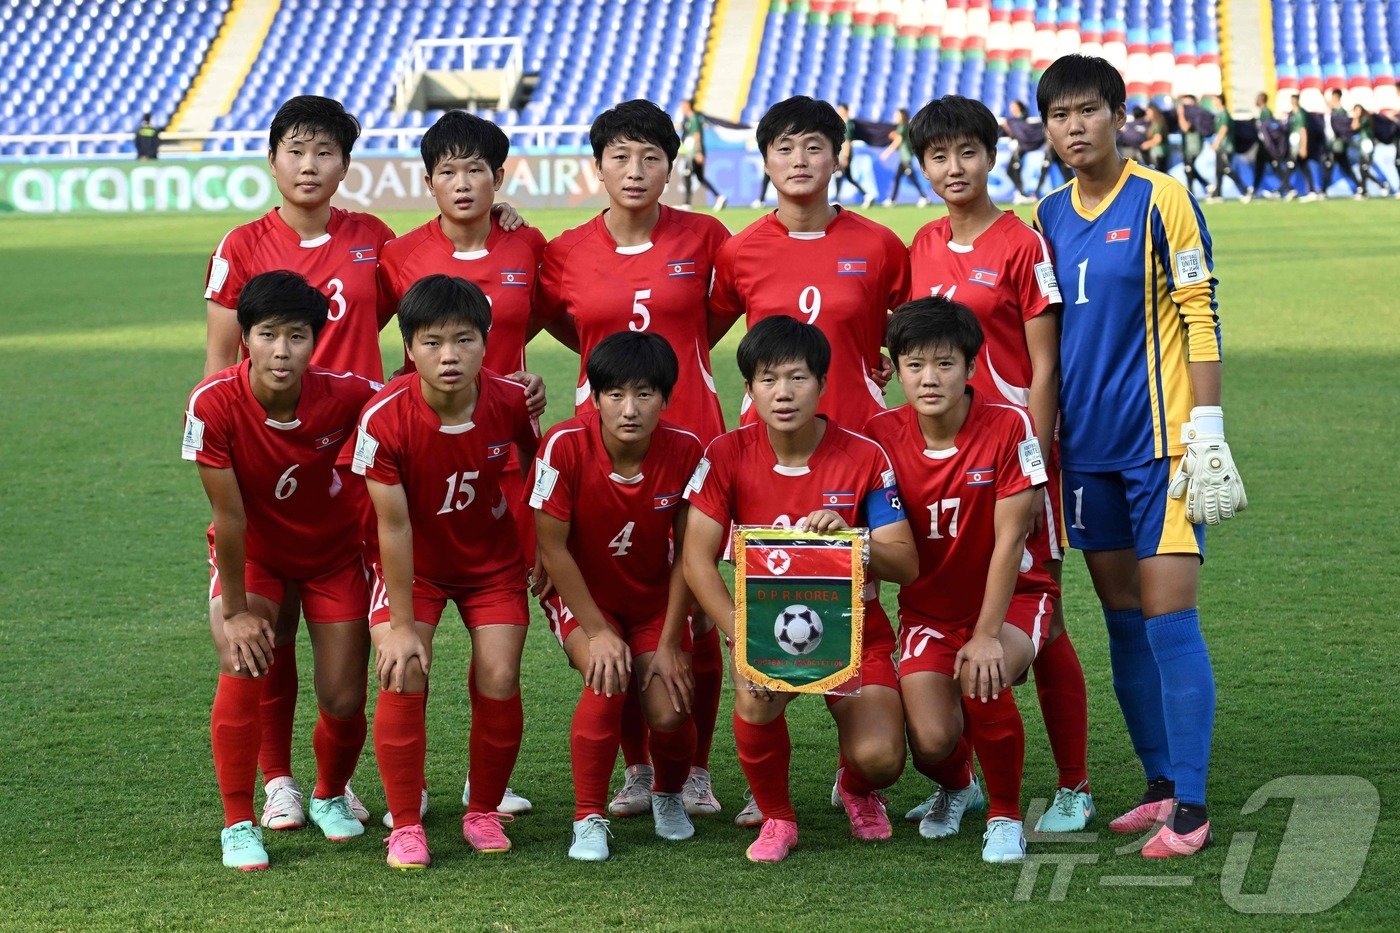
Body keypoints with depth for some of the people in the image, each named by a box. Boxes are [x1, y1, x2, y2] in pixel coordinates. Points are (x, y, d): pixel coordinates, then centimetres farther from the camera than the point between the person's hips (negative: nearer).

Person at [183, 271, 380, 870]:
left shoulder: (345, 395, -27)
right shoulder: (214, 404, -30)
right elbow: (229, 515, -24)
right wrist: (235, 609, -17)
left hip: (334, 552, 1)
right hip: (250, 552, -1)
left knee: (344, 701, -3)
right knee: (242, 670, -23)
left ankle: (330, 798, 31)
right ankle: (238, 825, -7)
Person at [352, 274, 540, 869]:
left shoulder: (510, 402, -21)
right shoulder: (384, 418, -28)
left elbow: (538, 464, 3)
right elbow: (394, 525, -23)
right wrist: (402, 624, -19)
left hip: (492, 561, 2)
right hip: (413, 564, -2)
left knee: (499, 684, -9)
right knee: (403, 678, -18)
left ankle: (484, 814, 14)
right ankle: (405, 825, -3)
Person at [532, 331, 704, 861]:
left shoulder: (684, 451, -19)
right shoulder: (565, 446, -25)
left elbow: (686, 552, -9)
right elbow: (552, 547, -17)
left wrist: (669, 643, -11)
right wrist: (598, 633, -17)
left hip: (655, 599, 2)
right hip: (582, 594, -2)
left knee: (669, 713, -15)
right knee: (608, 679, -29)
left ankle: (669, 796, 21)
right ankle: (589, 818, -10)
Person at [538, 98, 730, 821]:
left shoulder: (703, 238, 1)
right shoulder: (566, 253, 2)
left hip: (691, 436, -1)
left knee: (695, 611, 1)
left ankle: (695, 769, 13)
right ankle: (638, 768, 16)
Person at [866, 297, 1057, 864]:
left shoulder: (1008, 427, -19)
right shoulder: (882, 435, -11)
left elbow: (1009, 540, -18)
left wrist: (986, 636, -22)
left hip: (1011, 596, -2)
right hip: (927, 608, 2)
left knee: (982, 678, -35)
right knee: (931, 742, -18)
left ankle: (1005, 816, -9)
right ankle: (956, 787, 23)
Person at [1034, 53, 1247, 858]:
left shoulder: (1161, 200, -6)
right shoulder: (1051, 217, 11)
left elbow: (1200, 318, -8)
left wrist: (1207, 432, -13)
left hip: (1161, 442, -6)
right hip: (1086, 449, 6)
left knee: (1169, 618, -8)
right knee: (1123, 620, 9)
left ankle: (1191, 807, -6)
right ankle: (1162, 786, 18)